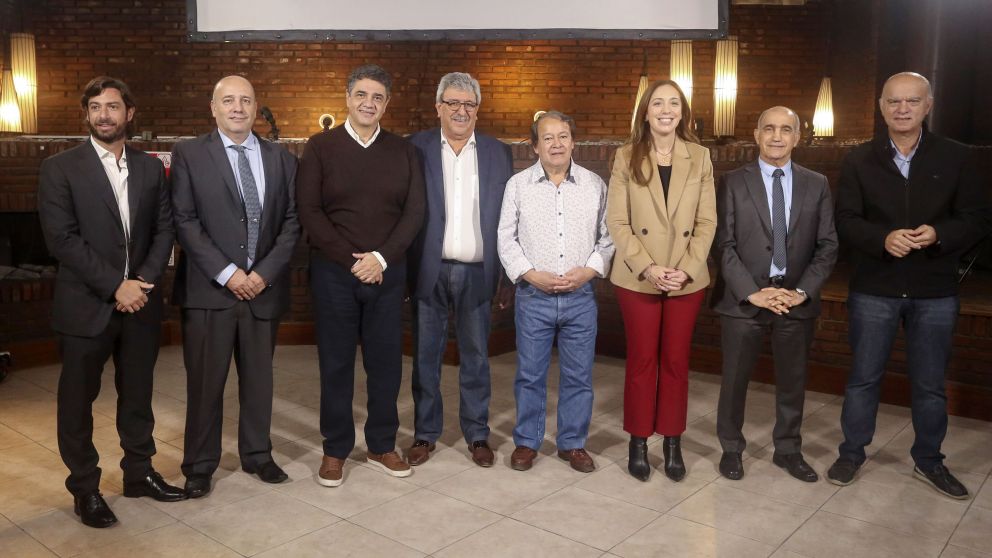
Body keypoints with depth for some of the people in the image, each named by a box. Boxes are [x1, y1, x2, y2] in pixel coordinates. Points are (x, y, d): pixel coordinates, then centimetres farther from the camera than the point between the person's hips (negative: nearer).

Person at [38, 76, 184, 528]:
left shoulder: (150, 168, 9)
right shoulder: (59, 168, -3)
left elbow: (164, 230, 5)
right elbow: (62, 239, -11)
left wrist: (144, 280, -9)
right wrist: (115, 286, -16)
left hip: (141, 303, 3)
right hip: (85, 305, -3)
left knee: (137, 394, 14)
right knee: (78, 400, 7)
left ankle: (139, 472, 29)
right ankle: (84, 489, 21)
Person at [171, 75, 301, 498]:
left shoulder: (281, 159, 8)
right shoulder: (189, 155, 0)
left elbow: (291, 222, 5)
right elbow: (185, 222, -6)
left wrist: (265, 273, -7)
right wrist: (227, 273, -13)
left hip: (264, 286, 3)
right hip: (209, 289, -2)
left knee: (259, 378, 13)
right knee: (205, 382, 5)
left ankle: (257, 455, 29)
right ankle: (200, 465, 20)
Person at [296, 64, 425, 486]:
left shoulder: (404, 151, 7)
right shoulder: (320, 147, 1)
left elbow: (414, 212, 1)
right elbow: (308, 211, -5)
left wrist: (381, 257, -11)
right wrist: (350, 260, -12)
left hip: (388, 272, 2)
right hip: (333, 272, -2)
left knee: (386, 361, 8)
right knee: (336, 363, 6)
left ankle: (382, 446, 23)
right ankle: (335, 449, 20)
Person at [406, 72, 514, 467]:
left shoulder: (498, 153, 6)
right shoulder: (416, 148, 1)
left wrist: (508, 274, 1)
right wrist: (402, 268, -7)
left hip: (477, 272, 1)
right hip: (429, 270, -1)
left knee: (476, 356, 11)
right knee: (426, 355, 9)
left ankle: (477, 434, 24)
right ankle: (425, 433, 24)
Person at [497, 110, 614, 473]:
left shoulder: (595, 185, 5)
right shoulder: (518, 185, 2)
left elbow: (607, 237, 6)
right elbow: (506, 239, 1)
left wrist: (587, 271, -8)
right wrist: (532, 275, -10)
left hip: (581, 296, 1)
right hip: (533, 296, -1)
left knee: (578, 375, 8)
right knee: (530, 374, 7)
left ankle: (572, 443, 24)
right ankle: (526, 442, 23)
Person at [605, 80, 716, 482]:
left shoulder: (700, 157, 4)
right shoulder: (626, 157, -1)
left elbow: (707, 221, 1)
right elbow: (617, 222, -5)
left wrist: (687, 268, -11)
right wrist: (647, 267, -15)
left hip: (688, 279, 1)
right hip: (637, 279, -1)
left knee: (676, 362, 9)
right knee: (642, 361, 7)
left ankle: (673, 442, 22)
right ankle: (638, 442, 19)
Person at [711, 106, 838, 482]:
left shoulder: (816, 185, 6)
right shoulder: (732, 183, -1)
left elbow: (827, 246, 3)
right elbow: (723, 245, -6)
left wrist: (803, 291, -9)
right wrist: (752, 292, -14)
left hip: (797, 300, 2)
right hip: (744, 298, -2)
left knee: (793, 380, 13)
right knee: (735, 379, 8)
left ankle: (788, 450, 31)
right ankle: (731, 449, 25)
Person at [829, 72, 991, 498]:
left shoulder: (955, 158, 0)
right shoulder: (858, 161, 0)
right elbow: (846, 222, -4)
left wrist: (940, 234, -21)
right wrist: (883, 238, -23)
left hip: (935, 290, 1)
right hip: (873, 289, 0)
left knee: (930, 382, 12)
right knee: (863, 377, 9)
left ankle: (928, 461, 29)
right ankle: (851, 454, 24)